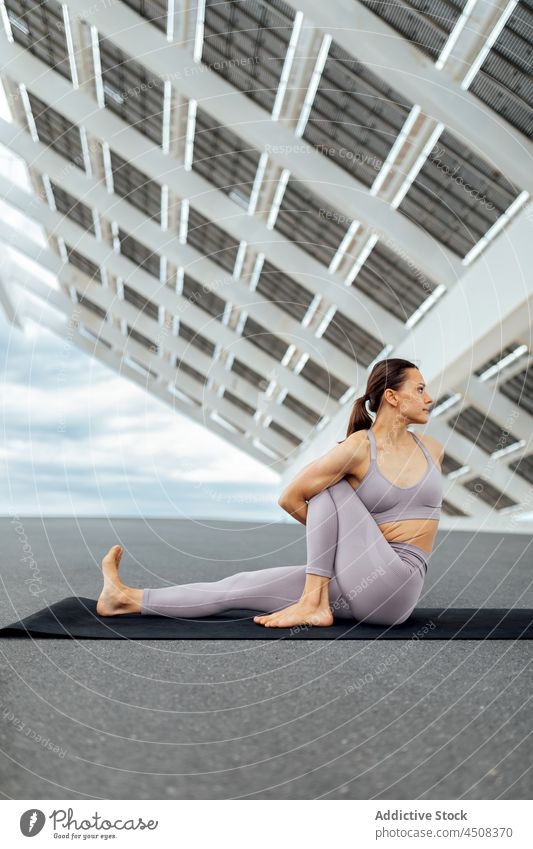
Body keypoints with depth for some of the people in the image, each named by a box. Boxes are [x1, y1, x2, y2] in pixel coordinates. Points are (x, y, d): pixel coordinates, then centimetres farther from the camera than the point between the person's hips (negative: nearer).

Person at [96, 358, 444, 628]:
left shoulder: (432, 449, 1)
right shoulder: (357, 448, -11)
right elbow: (290, 498, -9)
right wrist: (342, 538, 2)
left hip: (396, 585, 0)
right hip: (358, 582, 0)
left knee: (331, 487, -19)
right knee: (243, 586, -7)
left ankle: (312, 602, -15)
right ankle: (127, 599, 3)